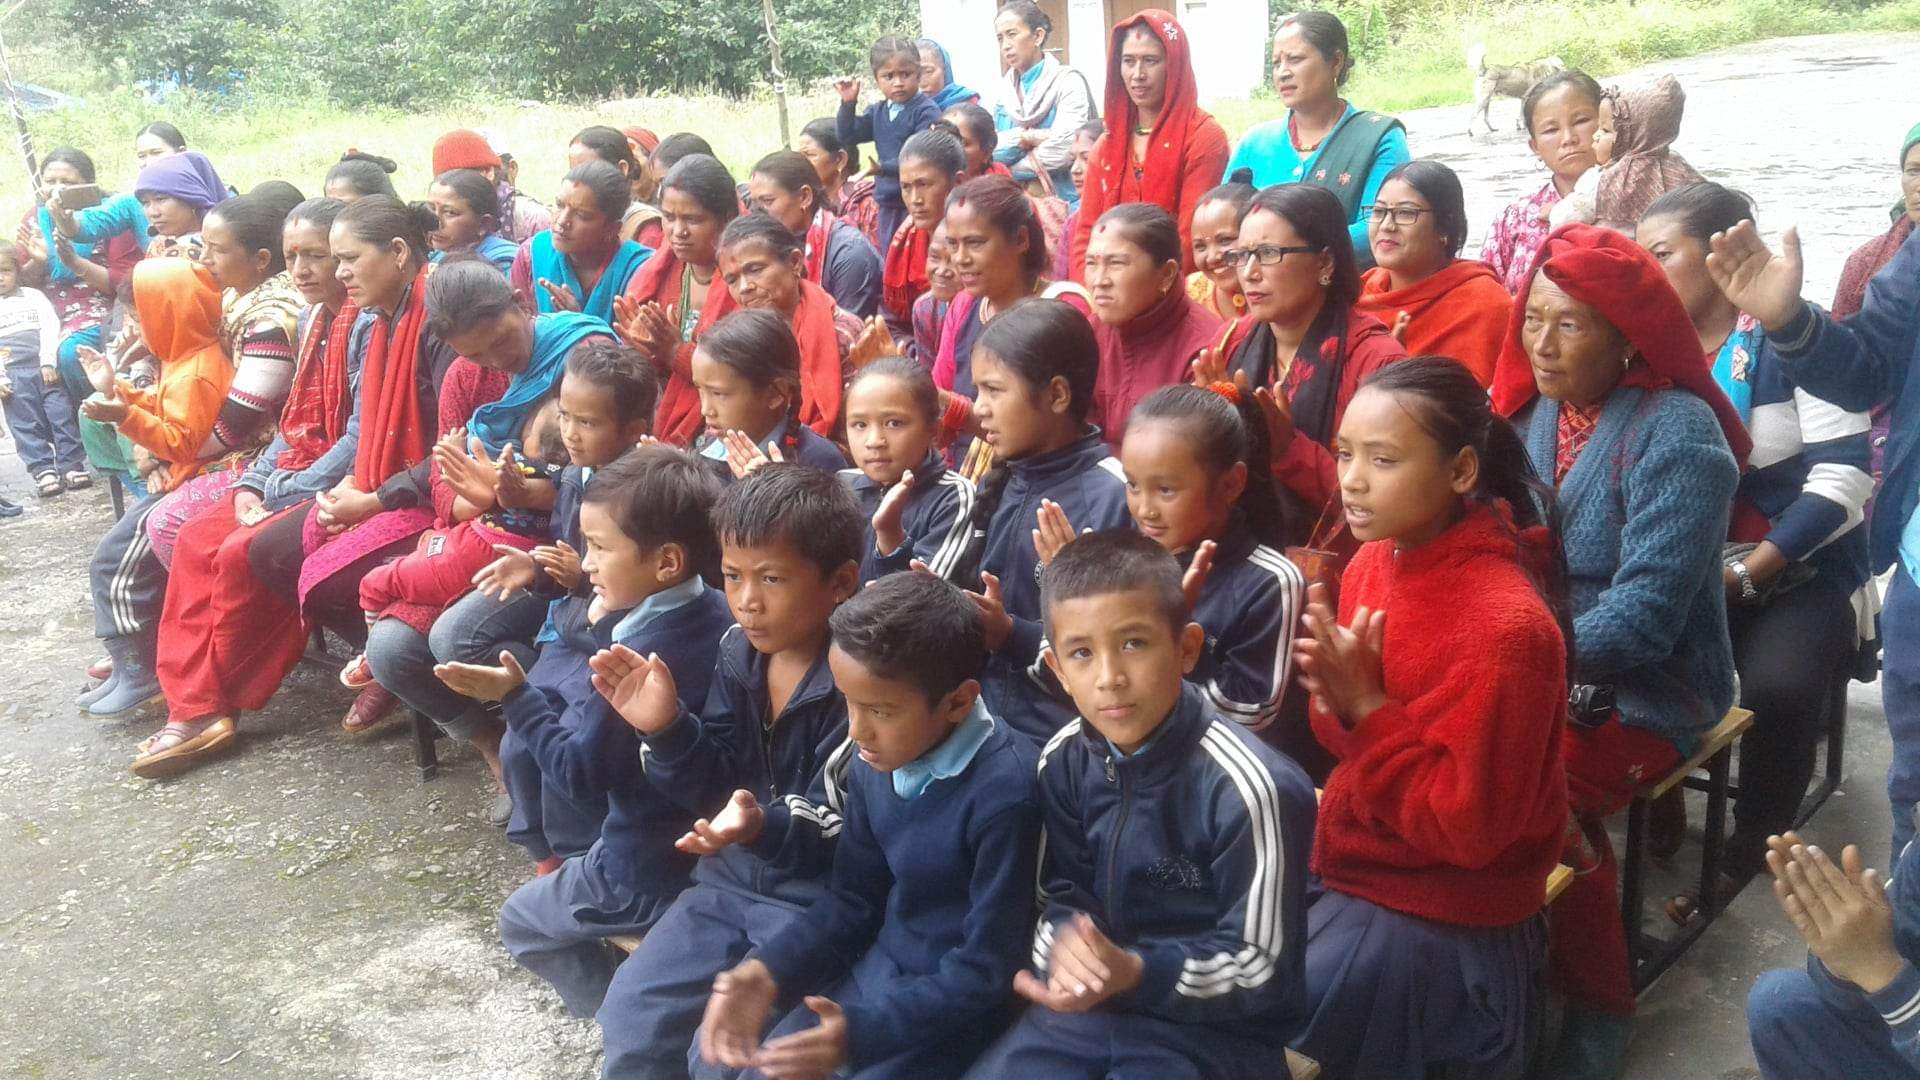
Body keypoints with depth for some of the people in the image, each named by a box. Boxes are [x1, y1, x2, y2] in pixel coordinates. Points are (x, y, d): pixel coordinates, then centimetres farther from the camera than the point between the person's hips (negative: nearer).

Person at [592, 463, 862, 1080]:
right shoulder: (740, 651, -1)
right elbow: (717, 789, 3)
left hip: (820, 896, -6)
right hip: (735, 876, 7)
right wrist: (666, 730, -14)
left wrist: (767, 827, -38)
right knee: (633, 1008, 2)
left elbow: (853, 827, -22)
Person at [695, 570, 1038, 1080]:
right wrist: (767, 973, -9)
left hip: (958, 1002, -7)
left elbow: (989, 970, -21)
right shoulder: (872, 768, -3)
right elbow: (852, 901, 6)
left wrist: (863, 1030, -26)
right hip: (880, 969, 7)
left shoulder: (1003, 794, -26)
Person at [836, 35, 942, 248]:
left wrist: (885, 167, -25)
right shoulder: (878, 112, 12)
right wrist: (848, 103, -1)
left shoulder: (927, 111, -11)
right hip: (887, 201, 7)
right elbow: (846, 136, 12)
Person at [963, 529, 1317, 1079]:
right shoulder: (1064, 761, -3)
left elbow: (1259, 969, -14)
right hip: (1090, 1004, 5)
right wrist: (1065, 947, -17)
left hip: (1213, 1029, -5)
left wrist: (1136, 973, -29)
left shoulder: (1248, 786, -21)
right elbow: (1059, 898, 6)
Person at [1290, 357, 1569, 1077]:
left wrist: (1366, 705, -24)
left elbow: (1469, 827, -22)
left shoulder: (1505, 627, -26)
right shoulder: (1370, 563, -3)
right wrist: (1335, 697, -13)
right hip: (1349, 869, 7)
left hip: (1440, 927, -7)